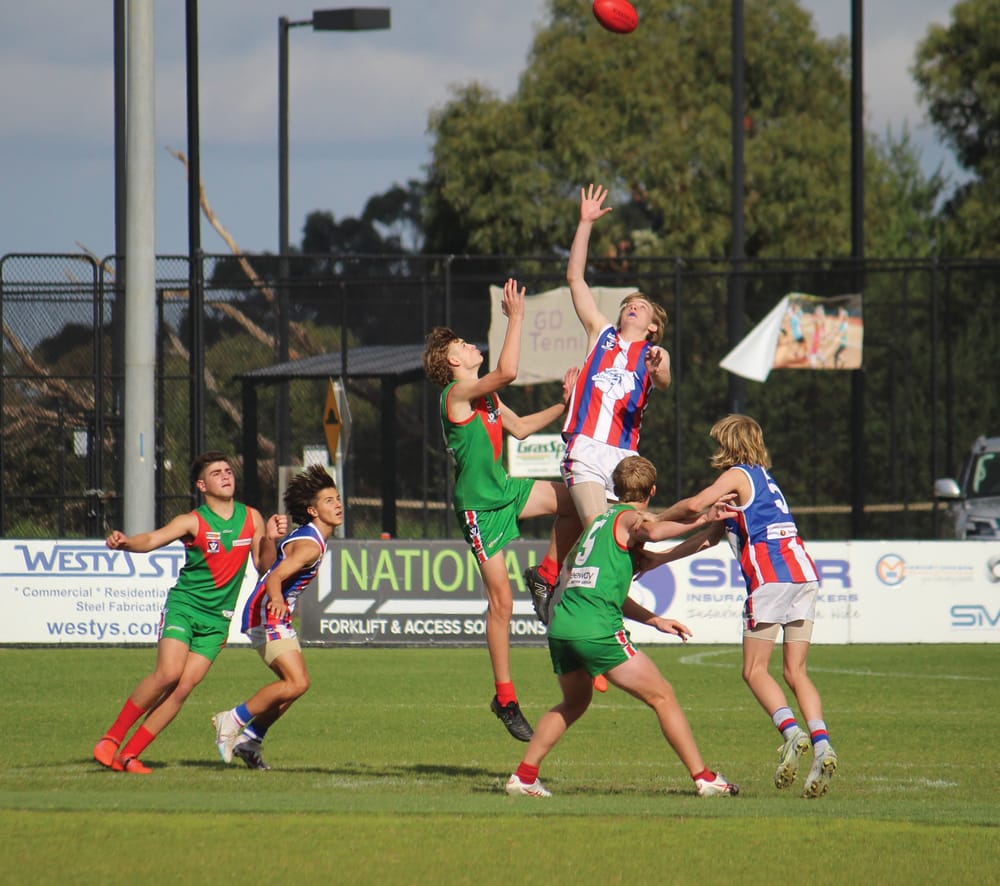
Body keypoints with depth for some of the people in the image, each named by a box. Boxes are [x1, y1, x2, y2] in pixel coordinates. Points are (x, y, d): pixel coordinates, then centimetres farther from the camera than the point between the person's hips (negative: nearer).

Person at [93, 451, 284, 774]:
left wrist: (269, 539, -6)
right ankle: (111, 738, -8)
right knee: (168, 673, -22)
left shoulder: (251, 518, 8)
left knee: (184, 686, -9)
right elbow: (151, 540, -20)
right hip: (184, 605, -4)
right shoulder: (193, 522, -6)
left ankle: (129, 754, -4)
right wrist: (124, 542, -41)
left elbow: (263, 565, 15)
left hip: (217, 618, 4)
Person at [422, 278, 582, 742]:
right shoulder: (457, 393, -18)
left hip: (505, 489, 8)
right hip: (479, 505, -8)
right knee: (501, 599, -7)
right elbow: (507, 371, -32)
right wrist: (516, 317, -24)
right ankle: (505, 698, 1)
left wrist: (563, 405, 12)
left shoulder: (486, 395, 10)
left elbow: (520, 427, 23)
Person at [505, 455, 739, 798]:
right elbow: (652, 531, -26)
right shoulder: (628, 517, 1)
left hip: (560, 625, 8)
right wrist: (697, 521, -17)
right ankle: (703, 778, -4)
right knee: (663, 696, -1)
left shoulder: (602, 519, 27)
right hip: (596, 628, -8)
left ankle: (523, 776, 23)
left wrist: (654, 620, 26)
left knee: (574, 703, 29)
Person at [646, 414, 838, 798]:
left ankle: (791, 731, -24)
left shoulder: (737, 476, 5)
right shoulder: (763, 479, 29)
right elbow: (712, 534, 29)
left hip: (771, 576, -7)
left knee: (755, 669, -2)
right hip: (804, 574, 7)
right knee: (796, 672, 5)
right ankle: (821, 743, -14)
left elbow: (694, 504, -12)